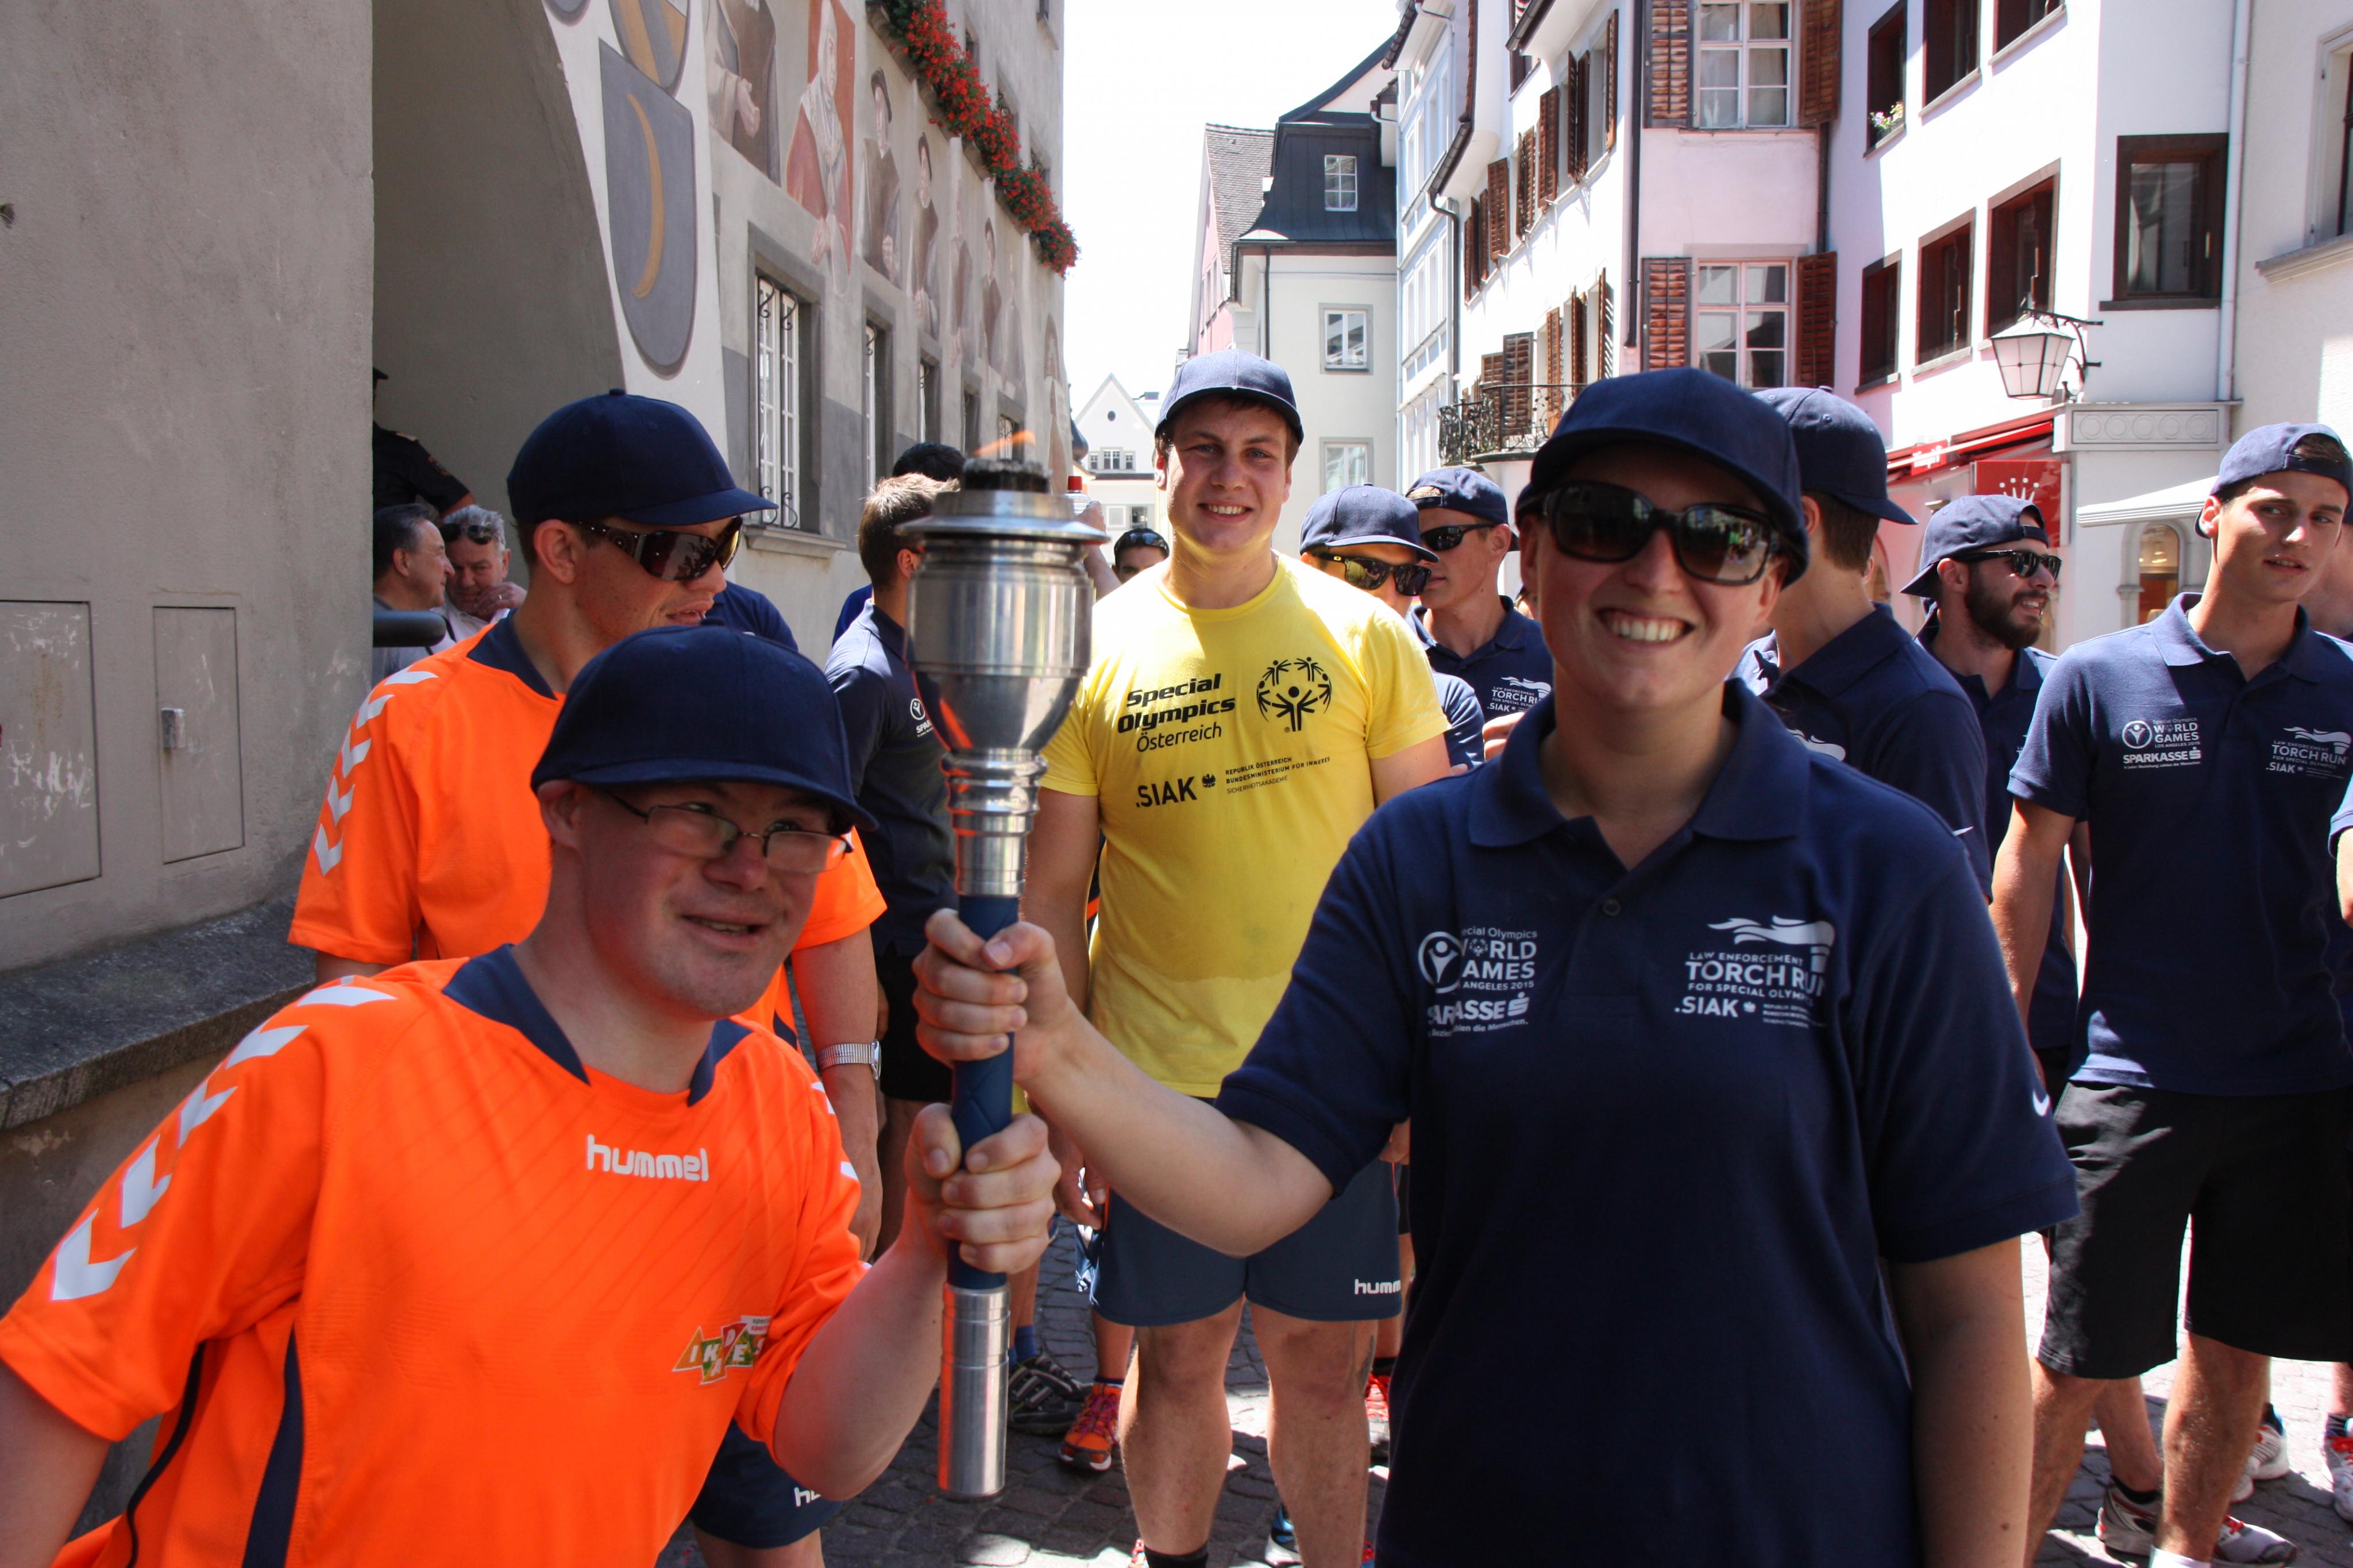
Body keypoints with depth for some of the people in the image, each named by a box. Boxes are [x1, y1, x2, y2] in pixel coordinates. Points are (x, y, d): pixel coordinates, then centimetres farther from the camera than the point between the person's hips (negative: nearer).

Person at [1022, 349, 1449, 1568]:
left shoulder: (1364, 635, 0)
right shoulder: (1098, 650, 0)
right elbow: (1054, 891, 2)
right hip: (1154, 1075, 1)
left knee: (1320, 1358, 11)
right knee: (1176, 1354, 13)